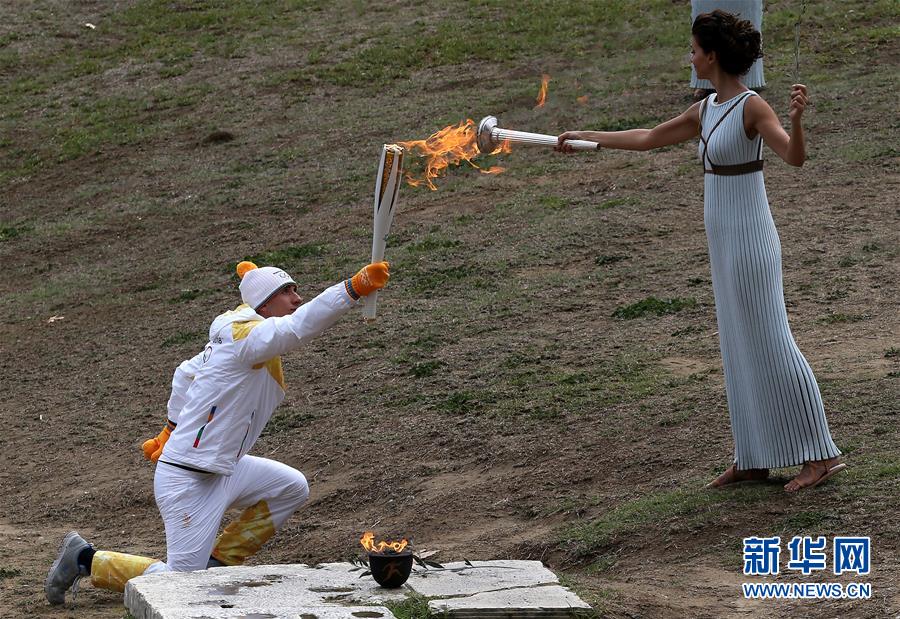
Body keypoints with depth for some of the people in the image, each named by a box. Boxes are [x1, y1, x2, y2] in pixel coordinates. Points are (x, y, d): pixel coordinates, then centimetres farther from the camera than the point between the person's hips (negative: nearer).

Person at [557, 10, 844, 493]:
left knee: (770, 346, -5)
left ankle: (820, 454, 1)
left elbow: (794, 157, -29)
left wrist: (797, 118, -49)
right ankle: (753, 459, 17)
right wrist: (584, 137, 27)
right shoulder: (707, 110, 10)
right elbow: (648, 139, 22)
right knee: (739, 350, 11)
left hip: (749, 242, -9)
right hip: (726, 244, 9)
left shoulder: (753, 107, -15)